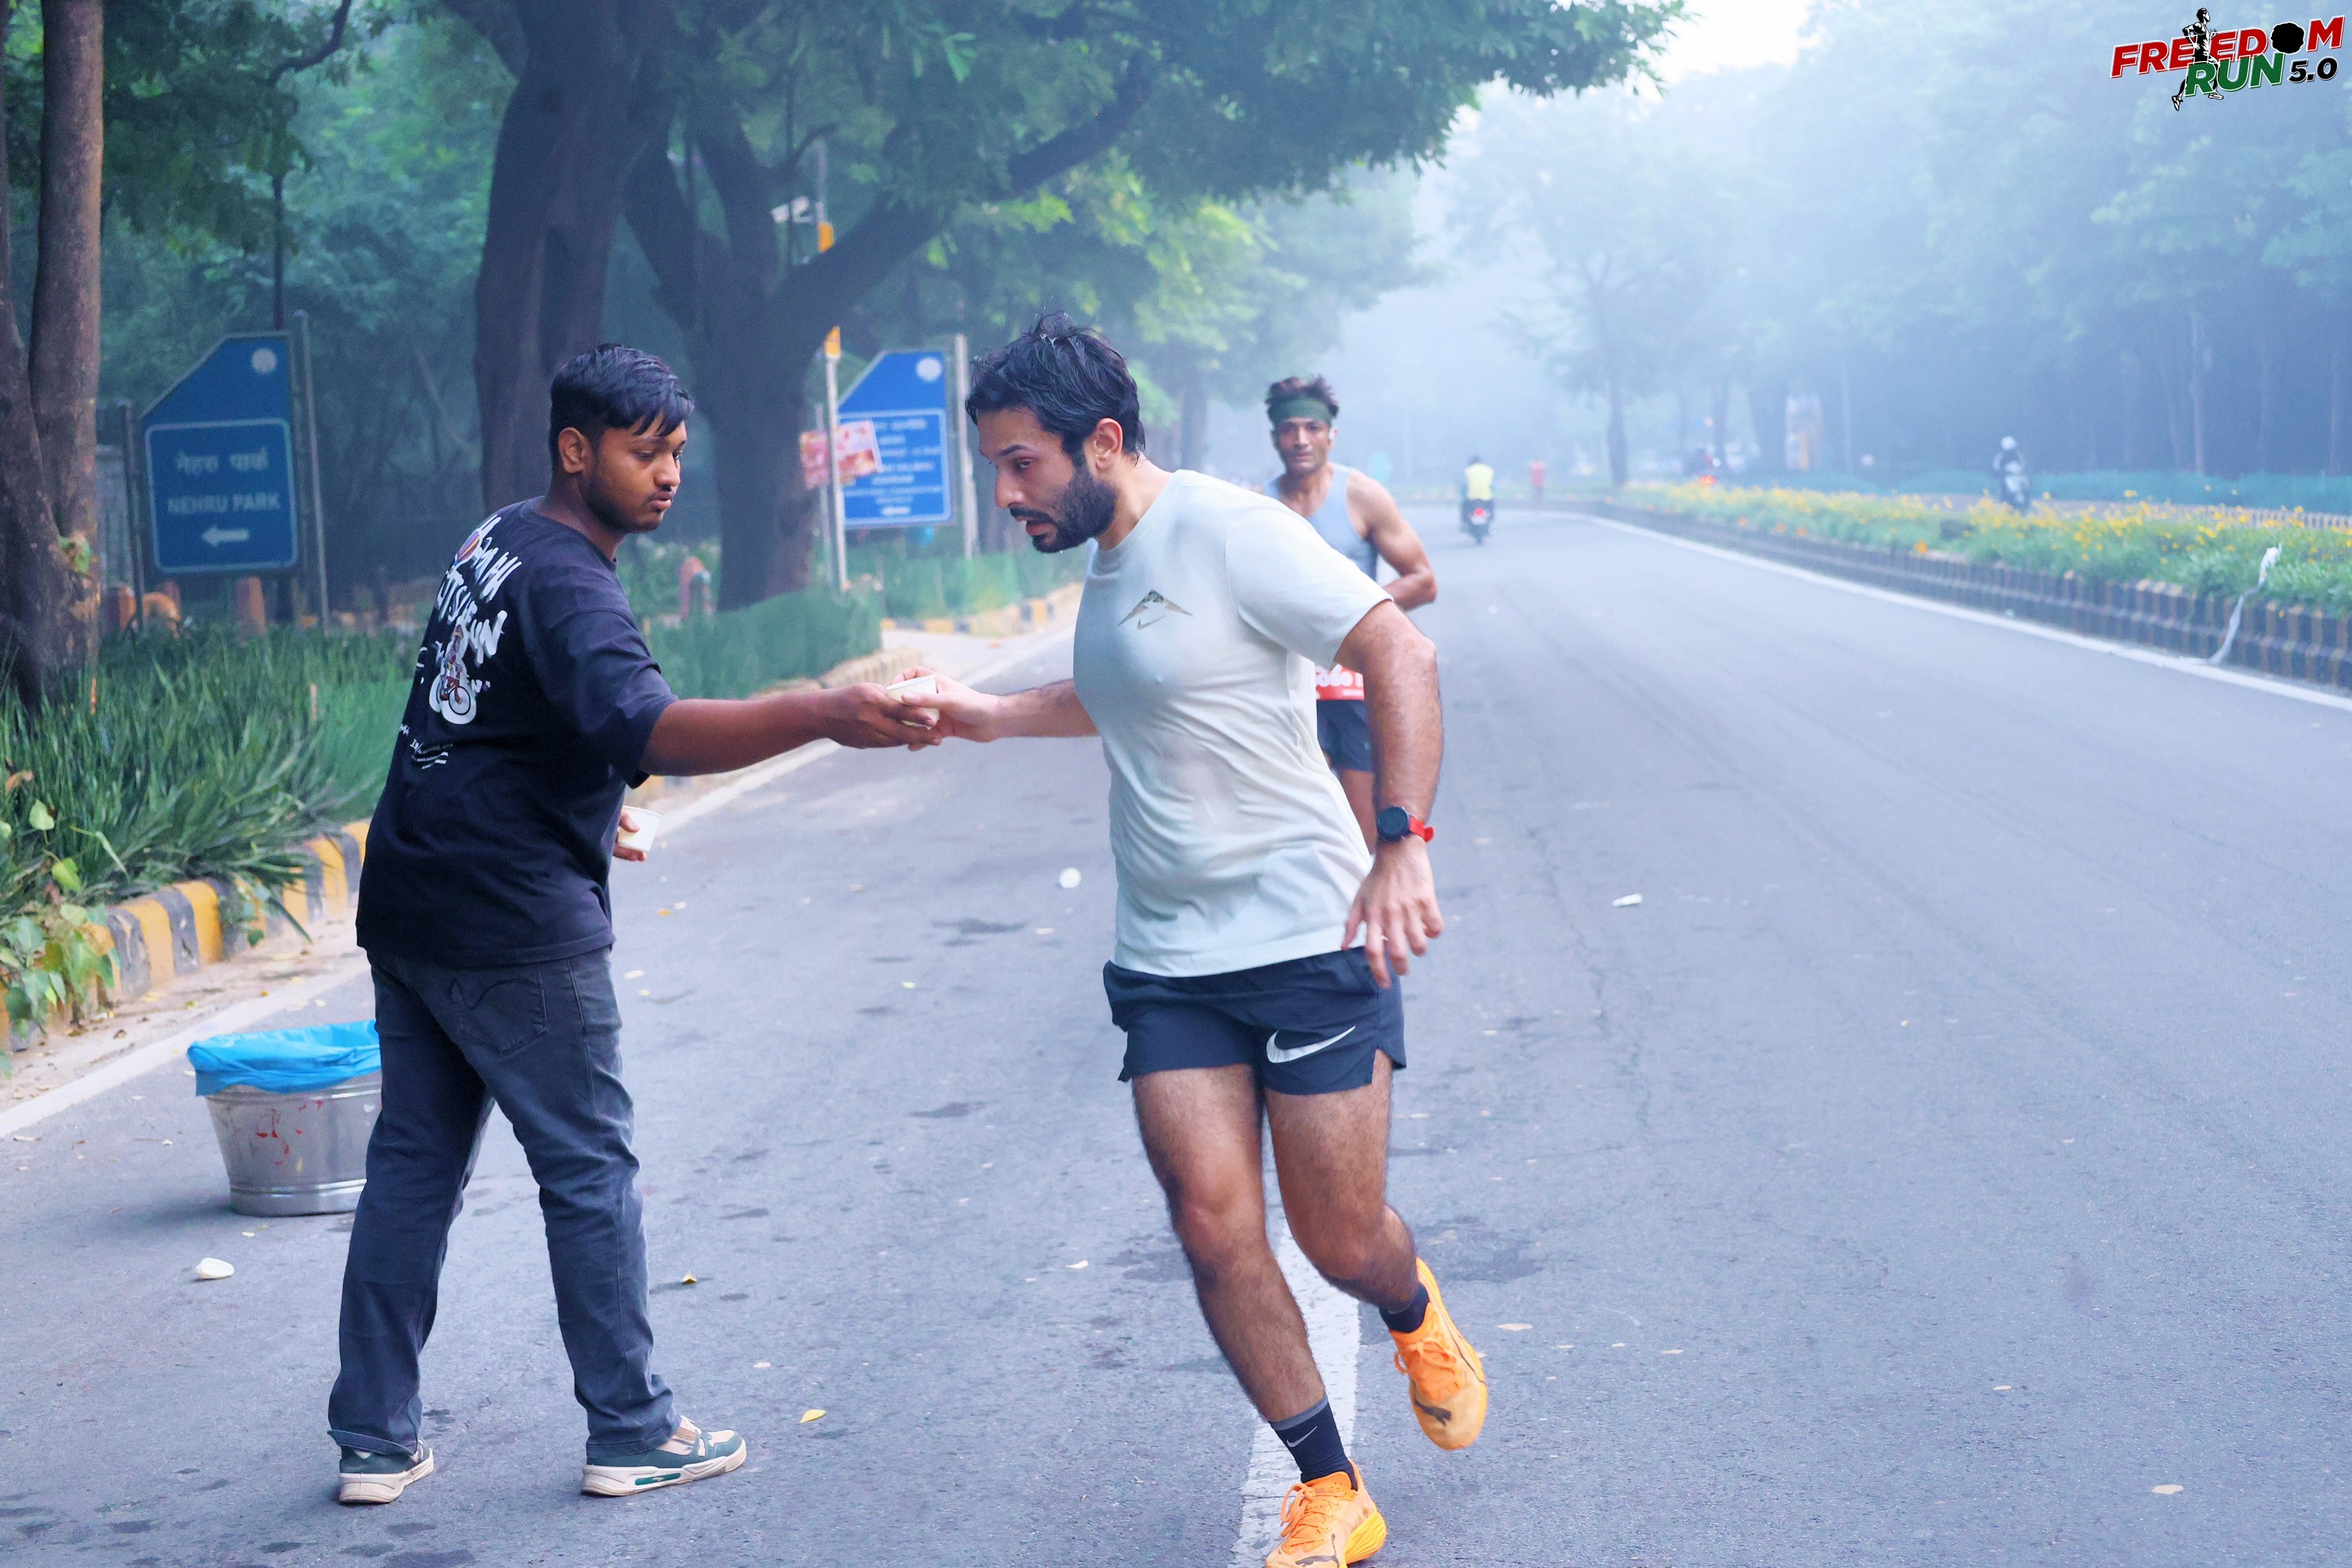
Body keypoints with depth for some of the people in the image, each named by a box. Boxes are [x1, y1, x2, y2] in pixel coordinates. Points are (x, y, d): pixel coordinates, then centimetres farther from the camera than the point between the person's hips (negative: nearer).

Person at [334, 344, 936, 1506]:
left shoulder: (499, 542, 13)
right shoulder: (566, 585, -18)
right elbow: (648, 730, -37)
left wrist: (579, 801, 40)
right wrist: (824, 716, -48)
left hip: (409, 909, 9)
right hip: (518, 930, -9)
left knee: (414, 1162, 11)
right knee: (589, 1173, 2)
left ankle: (374, 1440, 15)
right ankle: (630, 1431, 10)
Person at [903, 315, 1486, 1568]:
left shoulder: (1226, 531, -15)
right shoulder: (1107, 563, 12)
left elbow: (1398, 652, -21)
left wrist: (1404, 842, -31)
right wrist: (998, 716, 22)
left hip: (1307, 939, -7)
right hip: (1167, 963, 7)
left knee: (1340, 1240, 1)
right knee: (1216, 1229, -4)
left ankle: (1415, 1318, 38)